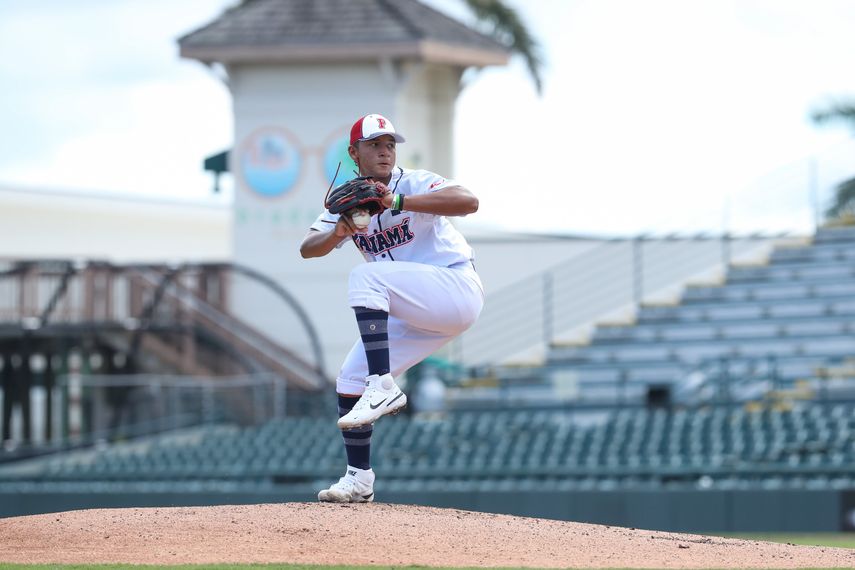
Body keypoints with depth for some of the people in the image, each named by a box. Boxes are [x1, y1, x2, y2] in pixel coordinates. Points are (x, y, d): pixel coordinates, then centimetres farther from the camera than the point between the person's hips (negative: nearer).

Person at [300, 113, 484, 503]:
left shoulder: (414, 184, -11)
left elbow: (469, 202, -30)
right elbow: (307, 249, -4)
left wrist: (398, 202, -39)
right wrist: (337, 234, -27)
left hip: (459, 291, -7)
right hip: (411, 316, 7)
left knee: (366, 276, -28)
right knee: (349, 382, 1)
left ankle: (383, 387, -32)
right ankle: (359, 481, 12)